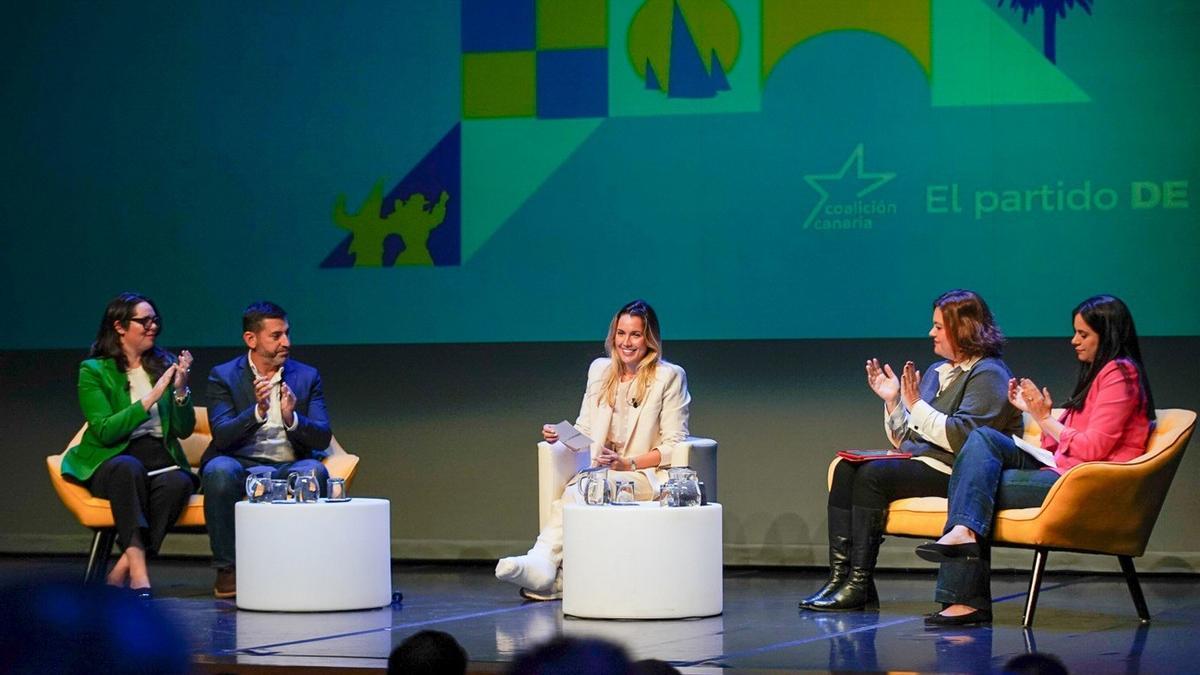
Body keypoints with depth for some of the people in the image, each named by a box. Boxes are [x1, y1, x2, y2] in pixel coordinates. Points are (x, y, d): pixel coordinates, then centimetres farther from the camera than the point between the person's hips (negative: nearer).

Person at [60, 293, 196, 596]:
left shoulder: (164, 365, 14)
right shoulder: (93, 371, 2)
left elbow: (184, 430, 11)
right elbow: (105, 431, -11)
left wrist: (181, 391, -7)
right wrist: (151, 398, -15)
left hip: (160, 459, 3)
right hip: (110, 460, -3)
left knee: (178, 482, -33)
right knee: (129, 468, -39)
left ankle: (121, 571, -30)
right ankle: (139, 572, -46)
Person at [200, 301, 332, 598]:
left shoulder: (307, 377, 10)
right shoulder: (223, 376, 4)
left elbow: (323, 438, 0)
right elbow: (221, 435, -10)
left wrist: (291, 418, -20)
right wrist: (257, 411, -27)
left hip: (289, 467, 1)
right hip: (240, 465, -1)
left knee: (314, 471, -32)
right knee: (220, 469, -35)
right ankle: (228, 568, -22)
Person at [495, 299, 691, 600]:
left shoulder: (670, 377, 1)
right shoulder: (600, 370, 17)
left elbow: (673, 446, -3)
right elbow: (585, 431, 18)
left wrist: (628, 463, -15)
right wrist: (559, 435, -4)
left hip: (646, 477, -4)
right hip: (600, 473, 4)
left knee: (579, 492, -34)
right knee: (576, 490, -34)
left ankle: (544, 561, -47)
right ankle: (542, 565, -51)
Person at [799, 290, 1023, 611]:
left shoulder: (988, 375, -6)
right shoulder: (938, 371, 20)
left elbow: (962, 437, -21)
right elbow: (904, 439, 21)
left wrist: (917, 405, -20)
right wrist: (892, 401, 6)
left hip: (954, 473, -9)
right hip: (918, 463, 9)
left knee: (873, 474, -26)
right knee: (846, 467, -10)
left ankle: (859, 583, -26)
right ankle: (840, 574, -19)